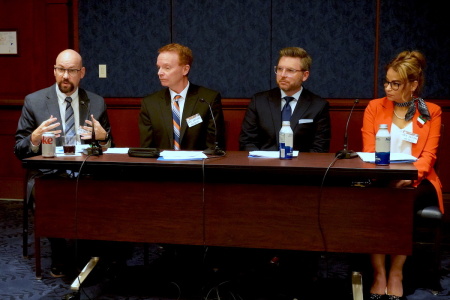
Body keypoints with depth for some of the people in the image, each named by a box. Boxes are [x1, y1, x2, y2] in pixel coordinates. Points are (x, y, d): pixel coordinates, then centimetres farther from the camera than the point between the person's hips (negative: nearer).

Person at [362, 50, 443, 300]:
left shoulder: (432, 112, 8)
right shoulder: (374, 107, 10)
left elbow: (428, 155, -1)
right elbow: (368, 152, 3)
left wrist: (409, 177, -22)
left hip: (414, 181, -1)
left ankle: (396, 273, -17)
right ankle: (379, 273, -22)